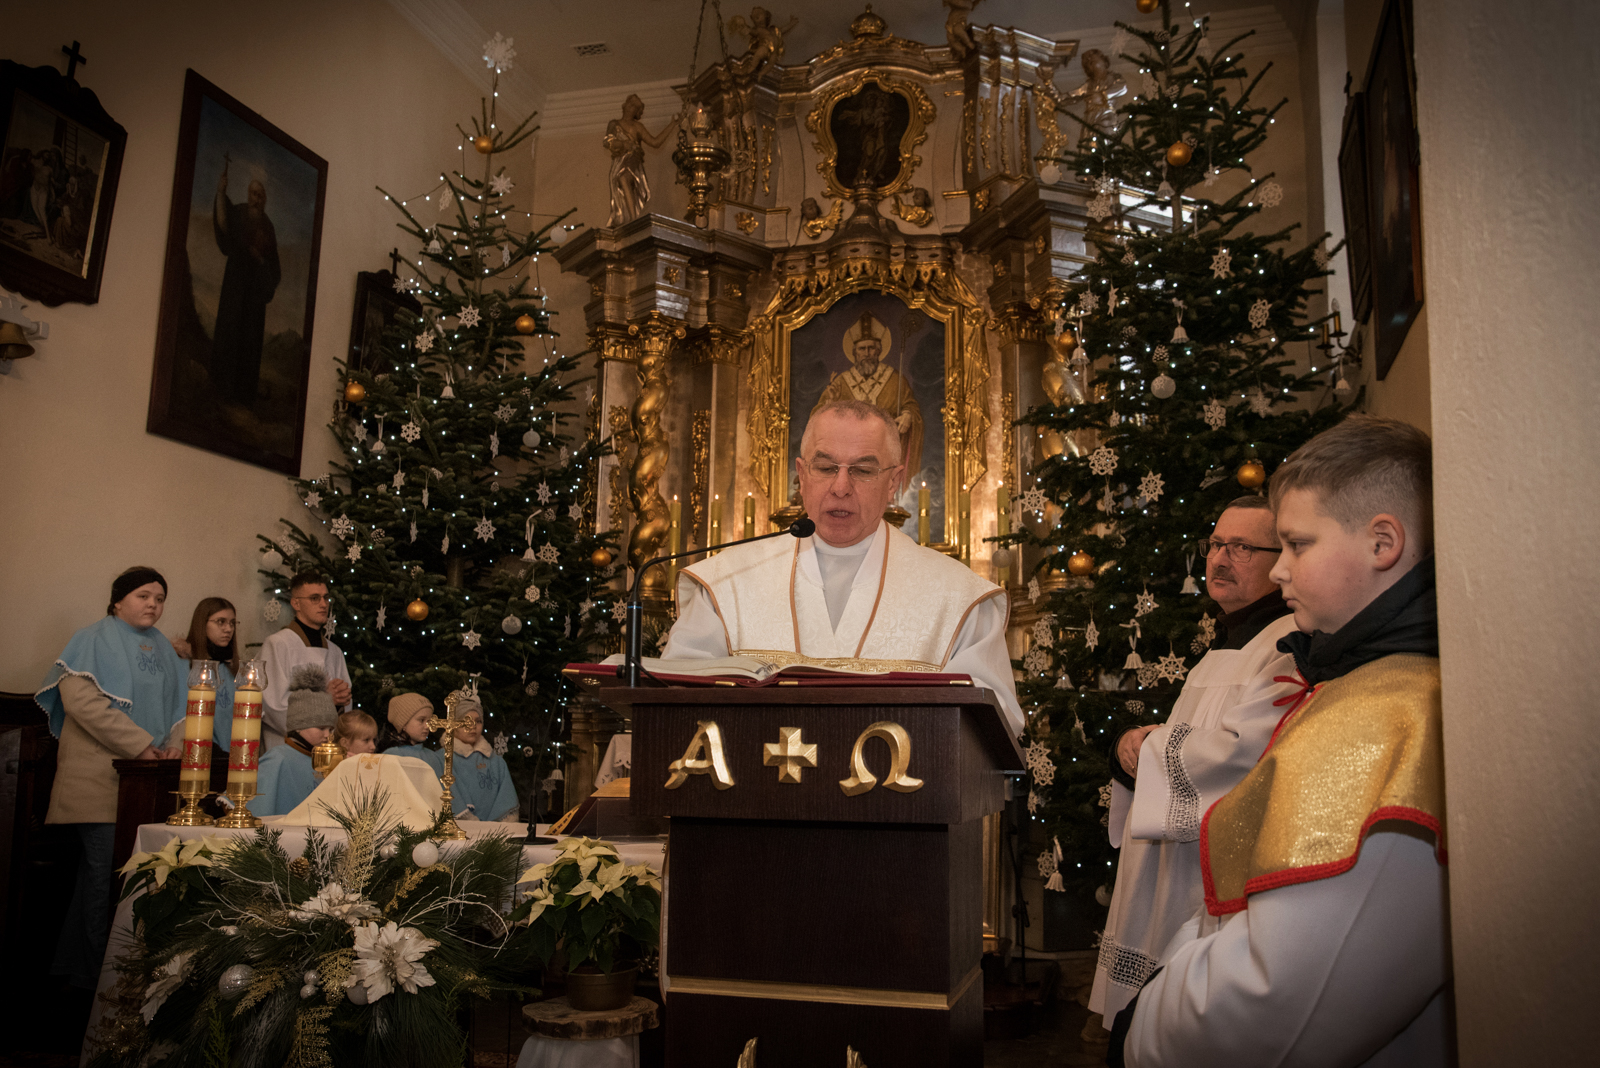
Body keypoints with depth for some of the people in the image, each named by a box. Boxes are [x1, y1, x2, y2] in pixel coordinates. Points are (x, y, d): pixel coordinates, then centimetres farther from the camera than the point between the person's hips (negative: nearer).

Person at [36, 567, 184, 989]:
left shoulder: (163, 649, 18)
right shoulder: (95, 639, -2)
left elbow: (177, 707, 19)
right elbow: (80, 699, -14)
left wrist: (173, 746, -2)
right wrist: (142, 745, -17)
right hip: (99, 776, -6)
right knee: (105, 869, -7)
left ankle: (75, 959, 19)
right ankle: (97, 971, 3)